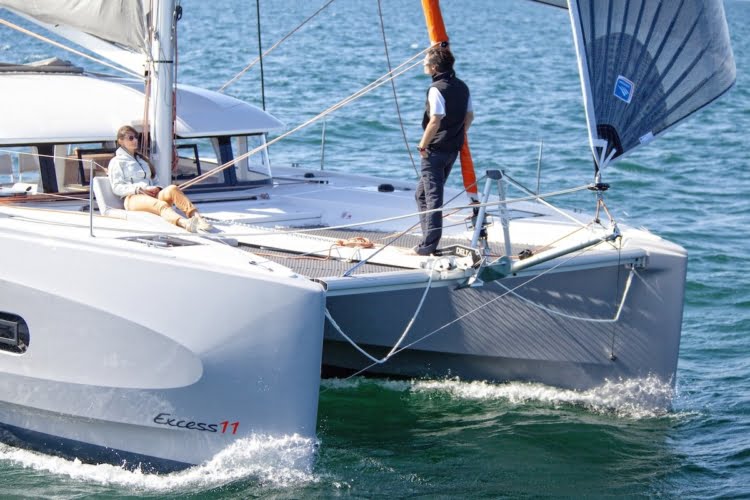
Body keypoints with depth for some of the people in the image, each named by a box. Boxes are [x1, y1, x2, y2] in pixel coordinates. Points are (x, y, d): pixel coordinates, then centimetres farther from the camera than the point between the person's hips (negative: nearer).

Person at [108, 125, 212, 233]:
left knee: (172, 188, -31)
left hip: (152, 195, 5)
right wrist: (140, 189, -12)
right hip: (133, 198, -5)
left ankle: (196, 216, -56)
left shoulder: (143, 160, 34)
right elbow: (116, 187, 1)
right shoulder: (117, 162, 15)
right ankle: (184, 223, -70)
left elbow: (155, 181, 31)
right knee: (160, 204, -39)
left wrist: (157, 188, 4)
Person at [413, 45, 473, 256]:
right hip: (454, 149, 8)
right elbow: (469, 116, 13)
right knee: (423, 194, 18)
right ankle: (429, 239, 17)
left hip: (435, 149, -8)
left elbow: (435, 121, -23)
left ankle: (429, 245, -1)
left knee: (432, 197, -3)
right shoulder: (462, 87, 8)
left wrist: (423, 145, -13)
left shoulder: (437, 89, -17)